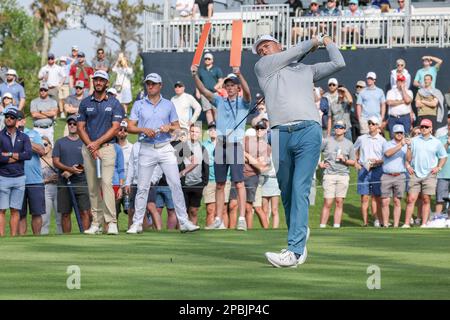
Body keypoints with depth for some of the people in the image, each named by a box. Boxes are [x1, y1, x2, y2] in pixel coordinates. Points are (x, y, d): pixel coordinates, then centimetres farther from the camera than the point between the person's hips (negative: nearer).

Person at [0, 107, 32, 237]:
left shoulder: (24, 137, 10)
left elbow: (28, 154, -6)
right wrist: (18, 157, -7)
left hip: (19, 178, 3)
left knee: (15, 210, 4)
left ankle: (14, 237, 5)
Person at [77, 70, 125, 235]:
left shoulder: (114, 103, 5)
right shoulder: (85, 103, 11)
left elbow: (115, 128, -2)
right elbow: (80, 128, 7)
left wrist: (97, 143, -10)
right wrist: (91, 146, -6)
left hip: (107, 147, -3)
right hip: (88, 148, 3)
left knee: (106, 183, -16)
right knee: (92, 187, 2)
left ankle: (111, 222, -19)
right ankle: (96, 223, 5)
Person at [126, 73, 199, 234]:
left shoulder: (168, 105, 10)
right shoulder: (138, 105, 8)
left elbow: (177, 127, 11)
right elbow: (130, 127, 4)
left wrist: (169, 128, -10)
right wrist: (144, 130, -14)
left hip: (165, 148, 0)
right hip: (147, 149, 0)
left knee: (176, 184, -6)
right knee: (142, 187, 1)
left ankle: (184, 222, -6)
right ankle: (137, 224, 8)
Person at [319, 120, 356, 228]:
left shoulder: (349, 144, 9)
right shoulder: (327, 141, 5)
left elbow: (353, 162, 11)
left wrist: (344, 160, -8)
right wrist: (320, 163, 4)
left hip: (343, 175, 2)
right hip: (329, 174, -2)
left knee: (339, 202, 0)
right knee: (328, 203, -7)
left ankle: (336, 227, 3)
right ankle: (322, 227, -6)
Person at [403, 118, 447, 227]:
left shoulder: (436, 142, 8)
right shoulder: (414, 141, 9)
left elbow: (443, 157, 15)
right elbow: (408, 156, 12)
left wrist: (438, 167, 3)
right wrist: (408, 165, -4)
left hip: (429, 175, 0)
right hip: (415, 174, 0)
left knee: (426, 200, 0)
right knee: (411, 199, -5)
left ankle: (424, 224, 3)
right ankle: (406, 223, -4)